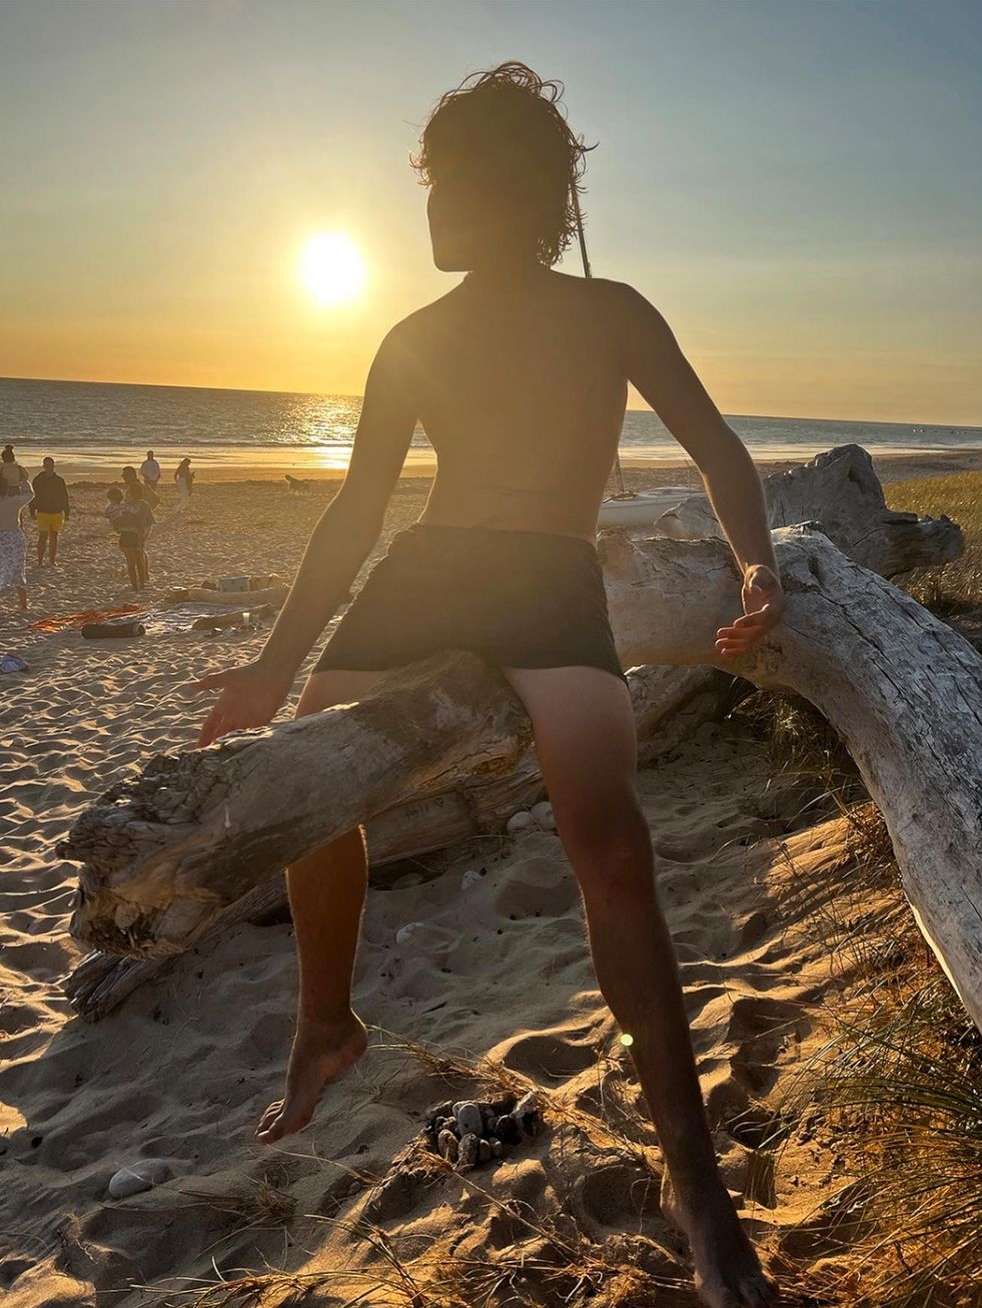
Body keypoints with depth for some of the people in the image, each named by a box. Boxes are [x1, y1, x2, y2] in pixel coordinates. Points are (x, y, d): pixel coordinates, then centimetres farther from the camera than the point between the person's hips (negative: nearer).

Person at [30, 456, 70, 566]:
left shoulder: (59, 480, 5)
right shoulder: (38, 480, 1)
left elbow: (64, 498, 10)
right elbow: (33, 497, 6)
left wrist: (66, 513, 8)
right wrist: (33, 512, 2)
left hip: (57, 513, 2)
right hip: (43, 513, -2)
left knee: (54, 537, 8)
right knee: (43, 537, -8)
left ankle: (53, 560, 16)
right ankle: (40, 560, -3)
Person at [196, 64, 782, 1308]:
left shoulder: (607, 315, 10)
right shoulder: (411, 342, 17)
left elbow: (713, 443, 8)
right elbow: (354, 512, 17)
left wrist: (757, 566, -13)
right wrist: (277, 665, 13)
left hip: (552, 577, -4)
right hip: (418, 572, 5)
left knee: (605, 830, -24)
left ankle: (696, 1180, -16)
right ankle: (326, 1027, 21)